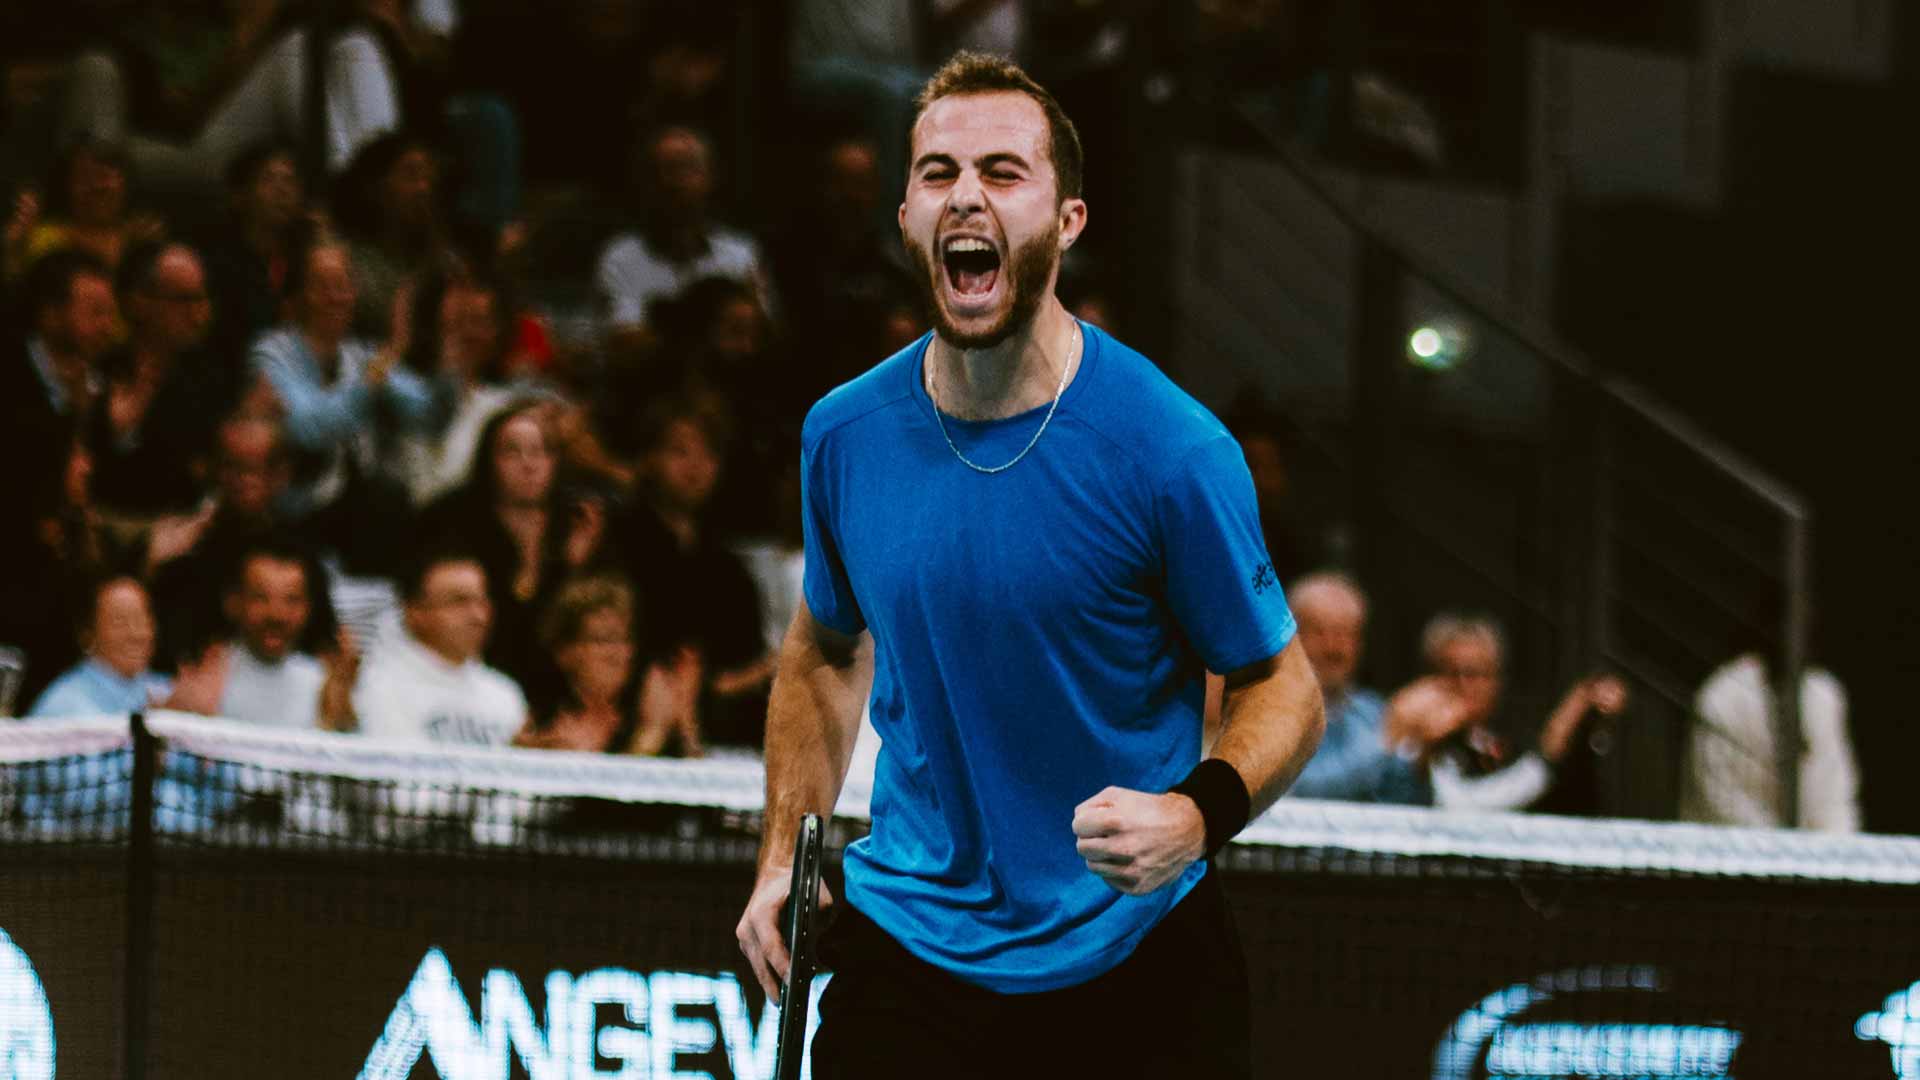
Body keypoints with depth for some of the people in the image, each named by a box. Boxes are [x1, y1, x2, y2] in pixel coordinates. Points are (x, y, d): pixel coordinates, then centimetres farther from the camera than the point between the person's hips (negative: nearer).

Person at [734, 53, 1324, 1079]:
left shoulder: (1169, 448, -15)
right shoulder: (843, 435, -3)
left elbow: (1278, 682, -5)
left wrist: (1197, 815, -25)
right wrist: (785, 858, 5)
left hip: (1134, 949, -2)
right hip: (909, 944, 3)